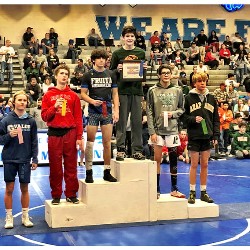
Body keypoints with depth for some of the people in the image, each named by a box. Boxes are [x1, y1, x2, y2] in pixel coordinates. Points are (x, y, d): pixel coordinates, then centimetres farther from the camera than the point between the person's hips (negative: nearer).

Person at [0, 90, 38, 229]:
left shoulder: (31, 121, 1)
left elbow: (34, 141, 4)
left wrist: (35, 159, 1)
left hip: (25, 160, 1)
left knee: (25, 189, 8)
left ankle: (25, 217, 19)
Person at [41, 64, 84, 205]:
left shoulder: (73, 96, 8)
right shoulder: (48, 95, 8)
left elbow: (78, 118, 4)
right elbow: (44, 116, 4)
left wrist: (79, 137, -3)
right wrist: (54, 107, -13)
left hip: (70, 134, 0)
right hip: (54, 134, 0)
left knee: (71, 166, 3)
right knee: (55, 167, 3)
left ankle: (71, 194, 14)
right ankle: (56, 195, 14)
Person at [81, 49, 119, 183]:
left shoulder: (111, 74, 10)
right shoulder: (88, 75, 3)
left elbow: (115, 93, 11)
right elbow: (83, 94, 3)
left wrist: (116, 110, 1)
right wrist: (92, 101, -16)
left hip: (107, 112, 2)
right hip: (93, 112, -2)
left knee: (107, 143, 4)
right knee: (90, 142, -1)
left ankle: (107, 172, 13)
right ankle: (89, 172, 7)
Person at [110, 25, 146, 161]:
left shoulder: (141, 53, 10)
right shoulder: (117, 53, 4)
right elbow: (111, 72, 7)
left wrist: (144, 69, -6)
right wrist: (117, 70, -13)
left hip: (137, 90, 2)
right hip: (122, 90, -2)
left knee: (137, 121, 4)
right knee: (121, 121, 0)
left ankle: (137, 150, 10)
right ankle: (120, 149, 7)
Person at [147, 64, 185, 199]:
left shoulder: (177, 91, 6)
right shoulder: (152, 91, 0)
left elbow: (182, 109, 12)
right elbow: (149, 112, -2)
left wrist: (173, 114, -9)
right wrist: (152, 131, -8)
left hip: (172, 129, 2)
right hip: (157, 130, -2)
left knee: (173, 159, 8)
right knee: (157, 160, 3)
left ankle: (174, 189, 18)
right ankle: (157, 190, 11)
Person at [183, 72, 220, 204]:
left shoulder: (211, 98, 9)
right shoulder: (189, 98, 0)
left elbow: (216, 119, 10)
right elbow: (184, 116, 0)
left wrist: (216, 135, 2)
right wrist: (193, 119, -18)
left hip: (207, 136, 3)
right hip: (194, 136, -3)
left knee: (205, 165, 8)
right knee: (194, 164, 1)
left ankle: (203, 192, 16)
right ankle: (192, 192, 10)